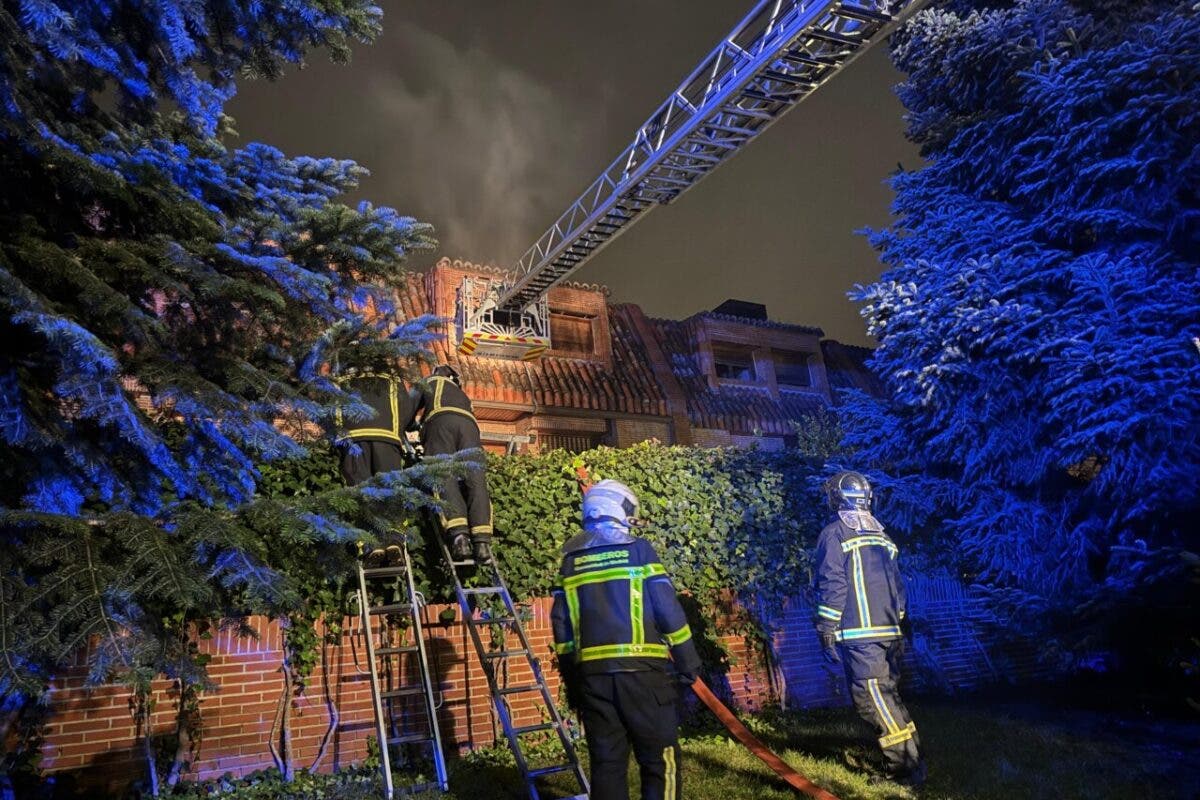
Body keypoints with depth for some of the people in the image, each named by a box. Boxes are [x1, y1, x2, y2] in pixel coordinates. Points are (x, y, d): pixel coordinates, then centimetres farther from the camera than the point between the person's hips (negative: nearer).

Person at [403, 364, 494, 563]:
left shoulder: (428, 382, 33)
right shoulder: (462, 394, 45)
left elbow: (409, 409, 22)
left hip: (441, 420, -3)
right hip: (469, 424, 3)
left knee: (445, 477, -17)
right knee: (475, 481, -13)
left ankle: (458, 534, -39)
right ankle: (482, 540, -32)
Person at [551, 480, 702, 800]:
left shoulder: (571, 560, 10)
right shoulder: (638, 549, -2)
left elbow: (561, 625, 10)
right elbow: (669, 612, -6)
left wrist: (570, 679, 17)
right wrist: (688, 663, 3)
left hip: (592, 674, 4)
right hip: (641, 670, -4)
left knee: (607, 763, 12)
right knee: (659, 761, 6)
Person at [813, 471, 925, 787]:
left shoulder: (835, 533, -6)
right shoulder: (880, 533, 16)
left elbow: (832, 585, -12)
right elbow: (897, 584, 19)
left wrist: (827, 631, -9)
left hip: (859, 633, -7)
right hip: (890, 631, 8)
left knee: (873, 699, -4)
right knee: (887, 695, 15)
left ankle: (906, 769, -4)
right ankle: (911, 759, 18)